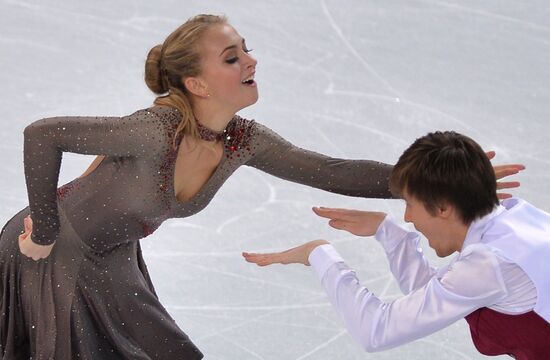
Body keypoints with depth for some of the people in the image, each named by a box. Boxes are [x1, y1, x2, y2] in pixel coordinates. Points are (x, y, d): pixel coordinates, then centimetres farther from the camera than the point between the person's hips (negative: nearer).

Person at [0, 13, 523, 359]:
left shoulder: (245, 141, -13)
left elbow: (331, 172, -14)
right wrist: (44, 233, -24)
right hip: (56, 253, -7)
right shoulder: (155, 132, -35)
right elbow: (42, 134, -33)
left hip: (111, 258, 7)